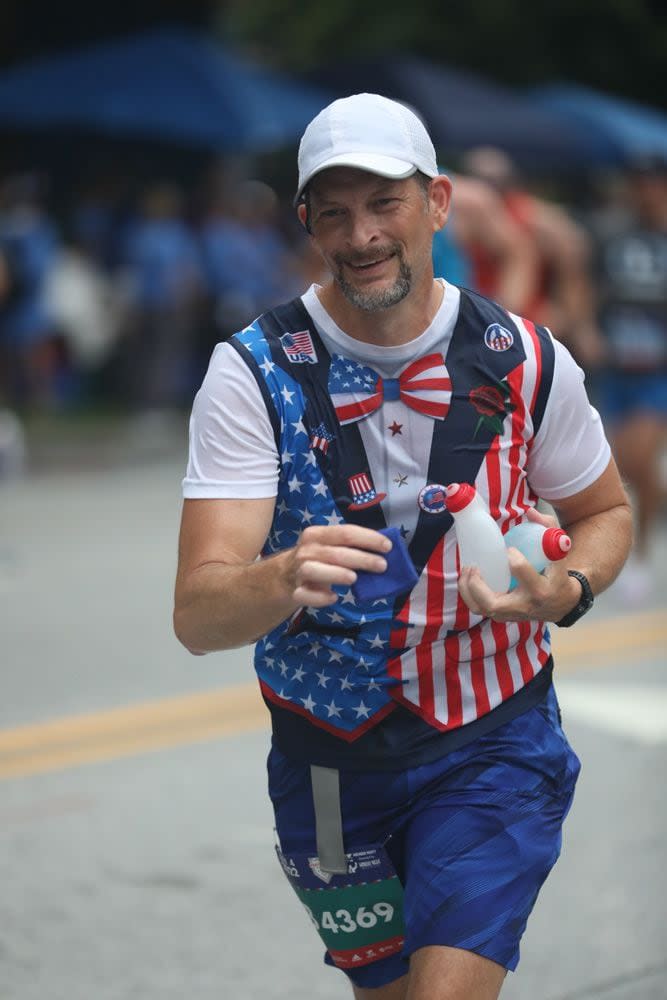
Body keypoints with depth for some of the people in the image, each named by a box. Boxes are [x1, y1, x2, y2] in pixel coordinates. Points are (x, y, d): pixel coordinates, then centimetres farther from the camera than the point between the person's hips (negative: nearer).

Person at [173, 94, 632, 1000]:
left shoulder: (524, 360, -8)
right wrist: (285, 580, -45)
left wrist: (567, 591, -13)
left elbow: (605, 511, 11)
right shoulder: (254, 372, -13)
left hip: (492, 742, -1)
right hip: (324, 748, 1)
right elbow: (197, 614, -22)